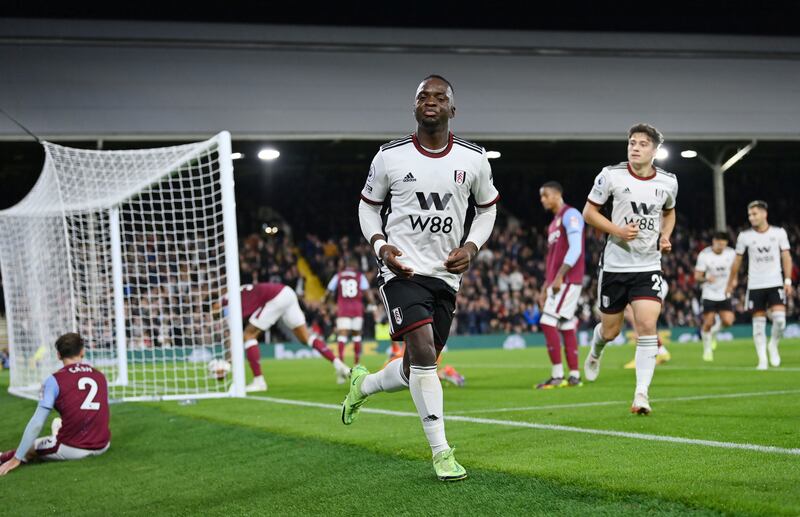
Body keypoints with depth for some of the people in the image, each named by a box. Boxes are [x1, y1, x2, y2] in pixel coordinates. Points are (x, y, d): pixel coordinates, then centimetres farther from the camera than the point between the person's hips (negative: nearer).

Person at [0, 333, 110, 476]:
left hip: (72, 449, -4)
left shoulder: (55, 380, -6)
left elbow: (36, 424, -10)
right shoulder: (100, 376, 7)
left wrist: (16, 459, -8)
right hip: (102, 446, 4)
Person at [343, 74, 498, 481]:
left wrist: (471, 247, -1)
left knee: (415, 371, 10)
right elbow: (368, 205, 11)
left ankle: (363, 384, 44)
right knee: (423, 351, -22)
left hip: (445, 276, 3)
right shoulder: (389, 156, -2)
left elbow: (487, 208, 16)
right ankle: (441, 452, -14)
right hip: (402, 270, -3)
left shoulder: (473, 159, 2)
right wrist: (380, 245, -7)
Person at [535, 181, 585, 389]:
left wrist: (559, 277, -22)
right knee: (566, 327, 7)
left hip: (568, 281, -9)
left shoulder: (570, 215, -7)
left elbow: (575, 249, -17)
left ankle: (558, 375, -12)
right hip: (556, 282, 9)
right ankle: (574, 376, 8)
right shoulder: (554, 223, 22)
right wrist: (545, 288, 21)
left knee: (547, 322, -14)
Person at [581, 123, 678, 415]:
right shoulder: (611, 175, -8)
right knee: (610, 331, 9)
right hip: (615, 264, -1)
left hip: (648, 266, 1)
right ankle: (595, 353, 47)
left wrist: (665, 237, 2)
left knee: (647, 326, -16)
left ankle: (642, 394, -13)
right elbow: (589, 212, -1)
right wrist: (618, 230, -16)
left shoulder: (668, 182, 1)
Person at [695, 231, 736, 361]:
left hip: (725, 295, 3)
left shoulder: (731, 253, -1)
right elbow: (697, 276, -11)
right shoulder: (704, 255, -11)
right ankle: (707, 349, 16)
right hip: (709, 295, -3)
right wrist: (706, 279, -32)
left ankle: (714, 332, 22)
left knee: (728, 321, -11)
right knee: (708, 323, -6)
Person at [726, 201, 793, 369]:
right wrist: (732, 281, 16)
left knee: (780, 319, -14)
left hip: (776, 283, 0)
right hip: (755, 286, 1)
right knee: (758, 323, 0)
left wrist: (788, 280, -5)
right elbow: (737, 260, 11)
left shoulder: (779, 233, 0)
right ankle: (762, 359, 6)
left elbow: (786, 257, 3)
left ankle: (773, 346, 13)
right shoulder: (744, 236, 0)